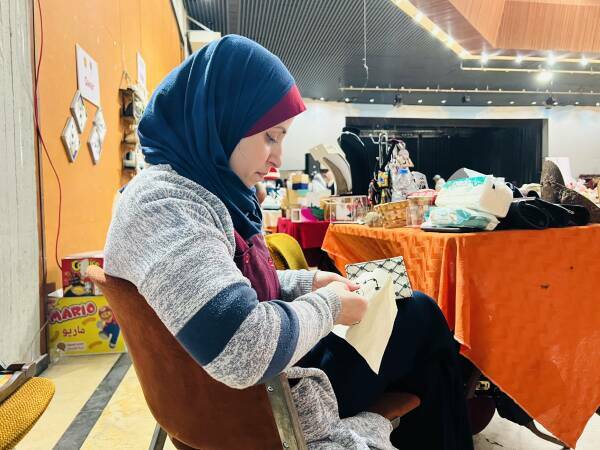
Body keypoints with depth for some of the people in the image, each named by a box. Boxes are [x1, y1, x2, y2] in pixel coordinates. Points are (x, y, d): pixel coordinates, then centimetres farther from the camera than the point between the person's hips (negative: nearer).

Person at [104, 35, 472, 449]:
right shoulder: (163, 205, -28)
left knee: (416, 310, 17)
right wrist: (327, 305, -20)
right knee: (421, 317, 5)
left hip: (270, 373, 9)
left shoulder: (207, 191, 3)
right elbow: (247, 352, -38)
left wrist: (308, 282, 2)